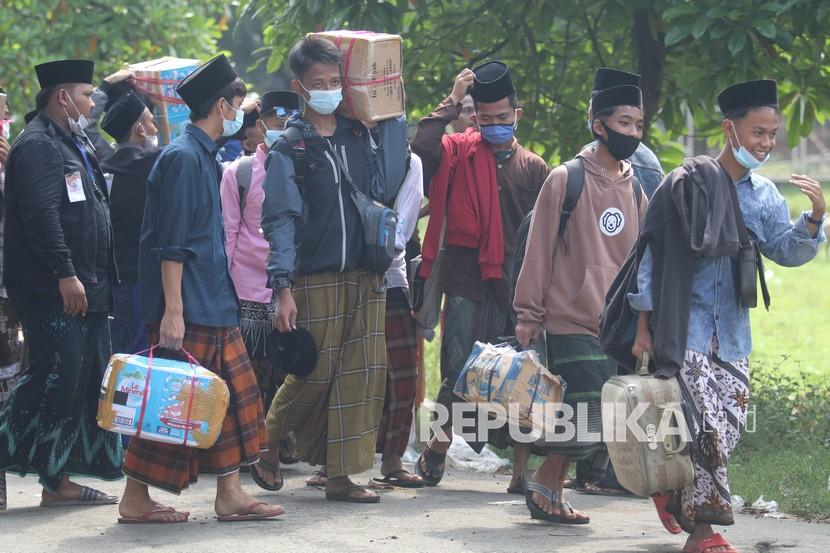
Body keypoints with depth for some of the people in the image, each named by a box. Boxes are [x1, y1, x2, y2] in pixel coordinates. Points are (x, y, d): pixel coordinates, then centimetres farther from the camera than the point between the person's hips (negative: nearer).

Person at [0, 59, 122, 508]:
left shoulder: (73, 144, 21)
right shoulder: (37, 146, -12)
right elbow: (41, 215, -22)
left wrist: (101, 280, 20)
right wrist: (65, 274, -25)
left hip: (85, 290, 10)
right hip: (53, 292, -10)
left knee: (84, 385, 8)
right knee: (54, 380, -13)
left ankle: (58, 480, 11)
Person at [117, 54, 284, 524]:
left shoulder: (204, 157, 16)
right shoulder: (184, 158, -14)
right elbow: (171, 244, -19)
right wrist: (172, 311, -22)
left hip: (215, 306, 10)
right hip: (188, 308, -10)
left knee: (235, 393, 9)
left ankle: (230, 493, 14)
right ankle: (136, 498, 0)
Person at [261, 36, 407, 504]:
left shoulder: (361, 136, 13)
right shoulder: (289, 149, 0)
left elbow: (387, 183, 1)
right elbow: (280, 220, -5)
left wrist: (393, 114, 5)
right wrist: (283, 288, -14)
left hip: (366, 279, 4)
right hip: (315, 279, -4)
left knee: (363, 374, -1)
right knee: (313, 374, -3)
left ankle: (340, 472, 5)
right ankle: (265, 444, 22)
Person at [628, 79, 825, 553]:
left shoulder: (764, 195, 7)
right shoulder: (687, 184, -8)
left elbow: (787, 251, -2)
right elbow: (653, 253, -5)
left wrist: (815, 216, -21)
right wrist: (644, 325, -6)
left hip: (733, 333, 6)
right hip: (686, 326, -6)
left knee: (728, 431, 6)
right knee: (707, 427, -13)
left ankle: (675, 493, 28)